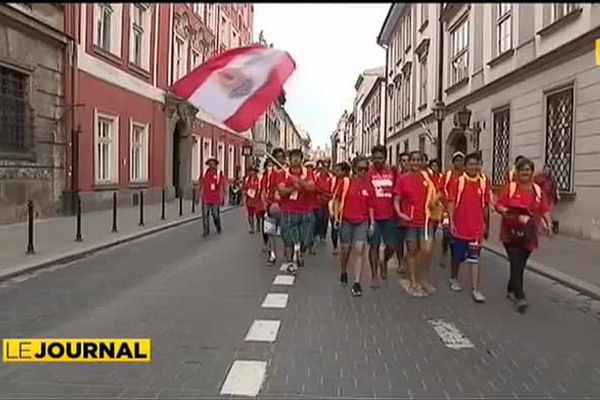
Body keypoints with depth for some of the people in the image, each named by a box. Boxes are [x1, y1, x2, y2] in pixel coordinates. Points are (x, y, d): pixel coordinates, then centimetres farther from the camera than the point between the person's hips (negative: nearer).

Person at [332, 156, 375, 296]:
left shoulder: (368, 185, 1)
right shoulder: (345, 182, -3)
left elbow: (370, 205, 6)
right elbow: (337, 199, 3)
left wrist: (372, 222, 3)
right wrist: (336, 216, -5)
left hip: (362, 222, 1)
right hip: (346, 220, 0)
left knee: (359, 250, -10)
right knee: (345, 250, 10)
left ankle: (356, 282, -6)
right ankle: (343, 273, 38)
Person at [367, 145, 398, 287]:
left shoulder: (392, 172, 3)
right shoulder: (369, 173, -3)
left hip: (390, 215, 2)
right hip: (373, 215, -2)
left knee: (392, 245, 3)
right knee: (374, 245, 6)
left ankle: (384, 262, 34)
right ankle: (374, 276, 16)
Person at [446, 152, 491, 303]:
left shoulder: (484, 182, 1)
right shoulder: (458, 181, -6)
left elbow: (486, 205, 8)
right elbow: (451, 202, -6)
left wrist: (486, 225, 12)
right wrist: (451, 222, -12)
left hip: (477, 228, 1)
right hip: (459, 226, -1)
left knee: (474, 259, -1)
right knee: (457, 256, 14)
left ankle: (475, 289, 2)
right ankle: (454, 279, 36)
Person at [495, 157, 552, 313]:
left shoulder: (537, 190, 8)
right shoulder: (510, 187, -2)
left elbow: (544, 210, 9)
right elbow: (498, 205, -2)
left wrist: (548, 223, -8)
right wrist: (513, 215, -18)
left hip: (528, 234, 4)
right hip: (511, 232, -4)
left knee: (520, 265, 12)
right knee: (516, 264, -12)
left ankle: (511, 290, 32)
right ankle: (520, 297, -14)